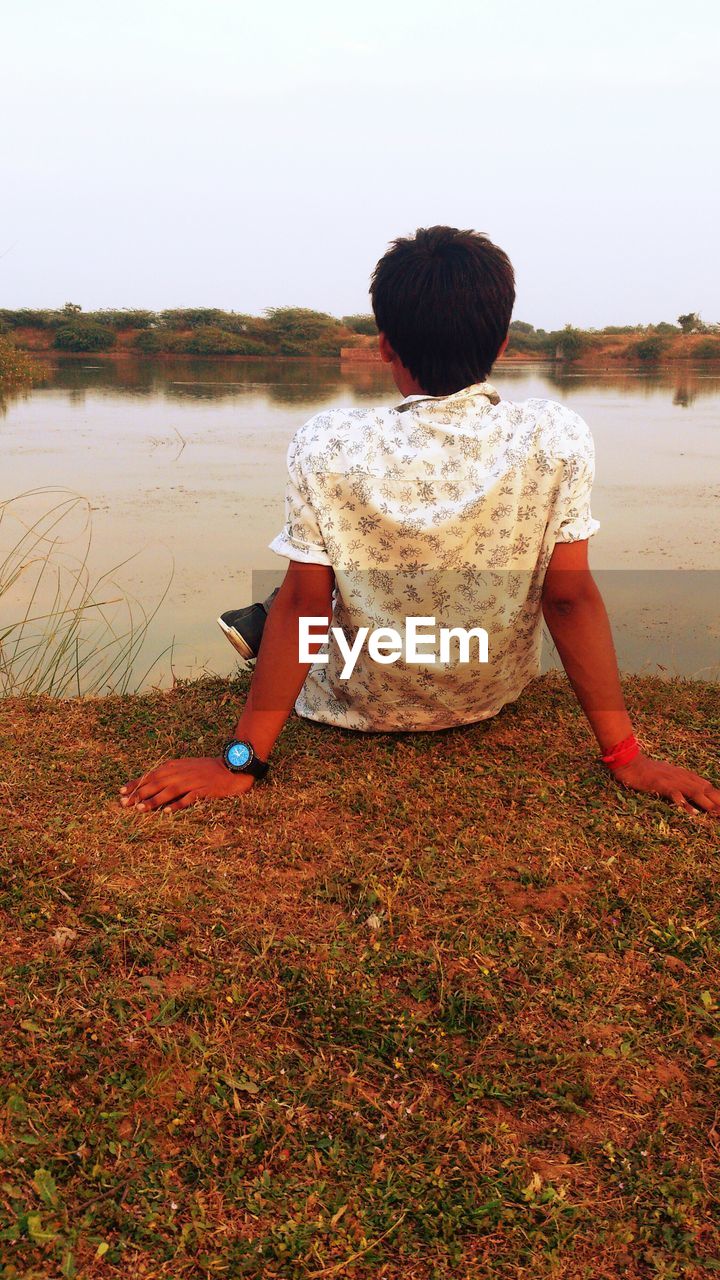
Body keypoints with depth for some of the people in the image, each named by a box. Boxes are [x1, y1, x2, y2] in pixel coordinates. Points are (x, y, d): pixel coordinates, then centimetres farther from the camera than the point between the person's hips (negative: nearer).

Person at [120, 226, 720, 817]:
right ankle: (269, 620, 43)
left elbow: (303, 604, -21)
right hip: (495, 695, 3)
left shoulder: (325, 447, -24)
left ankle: (264, 624, 48)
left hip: (361, 706, -2)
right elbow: (571, 598, -19)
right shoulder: (557, 437, -21)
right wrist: (626, 754, -10)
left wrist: (240, 761, -12)